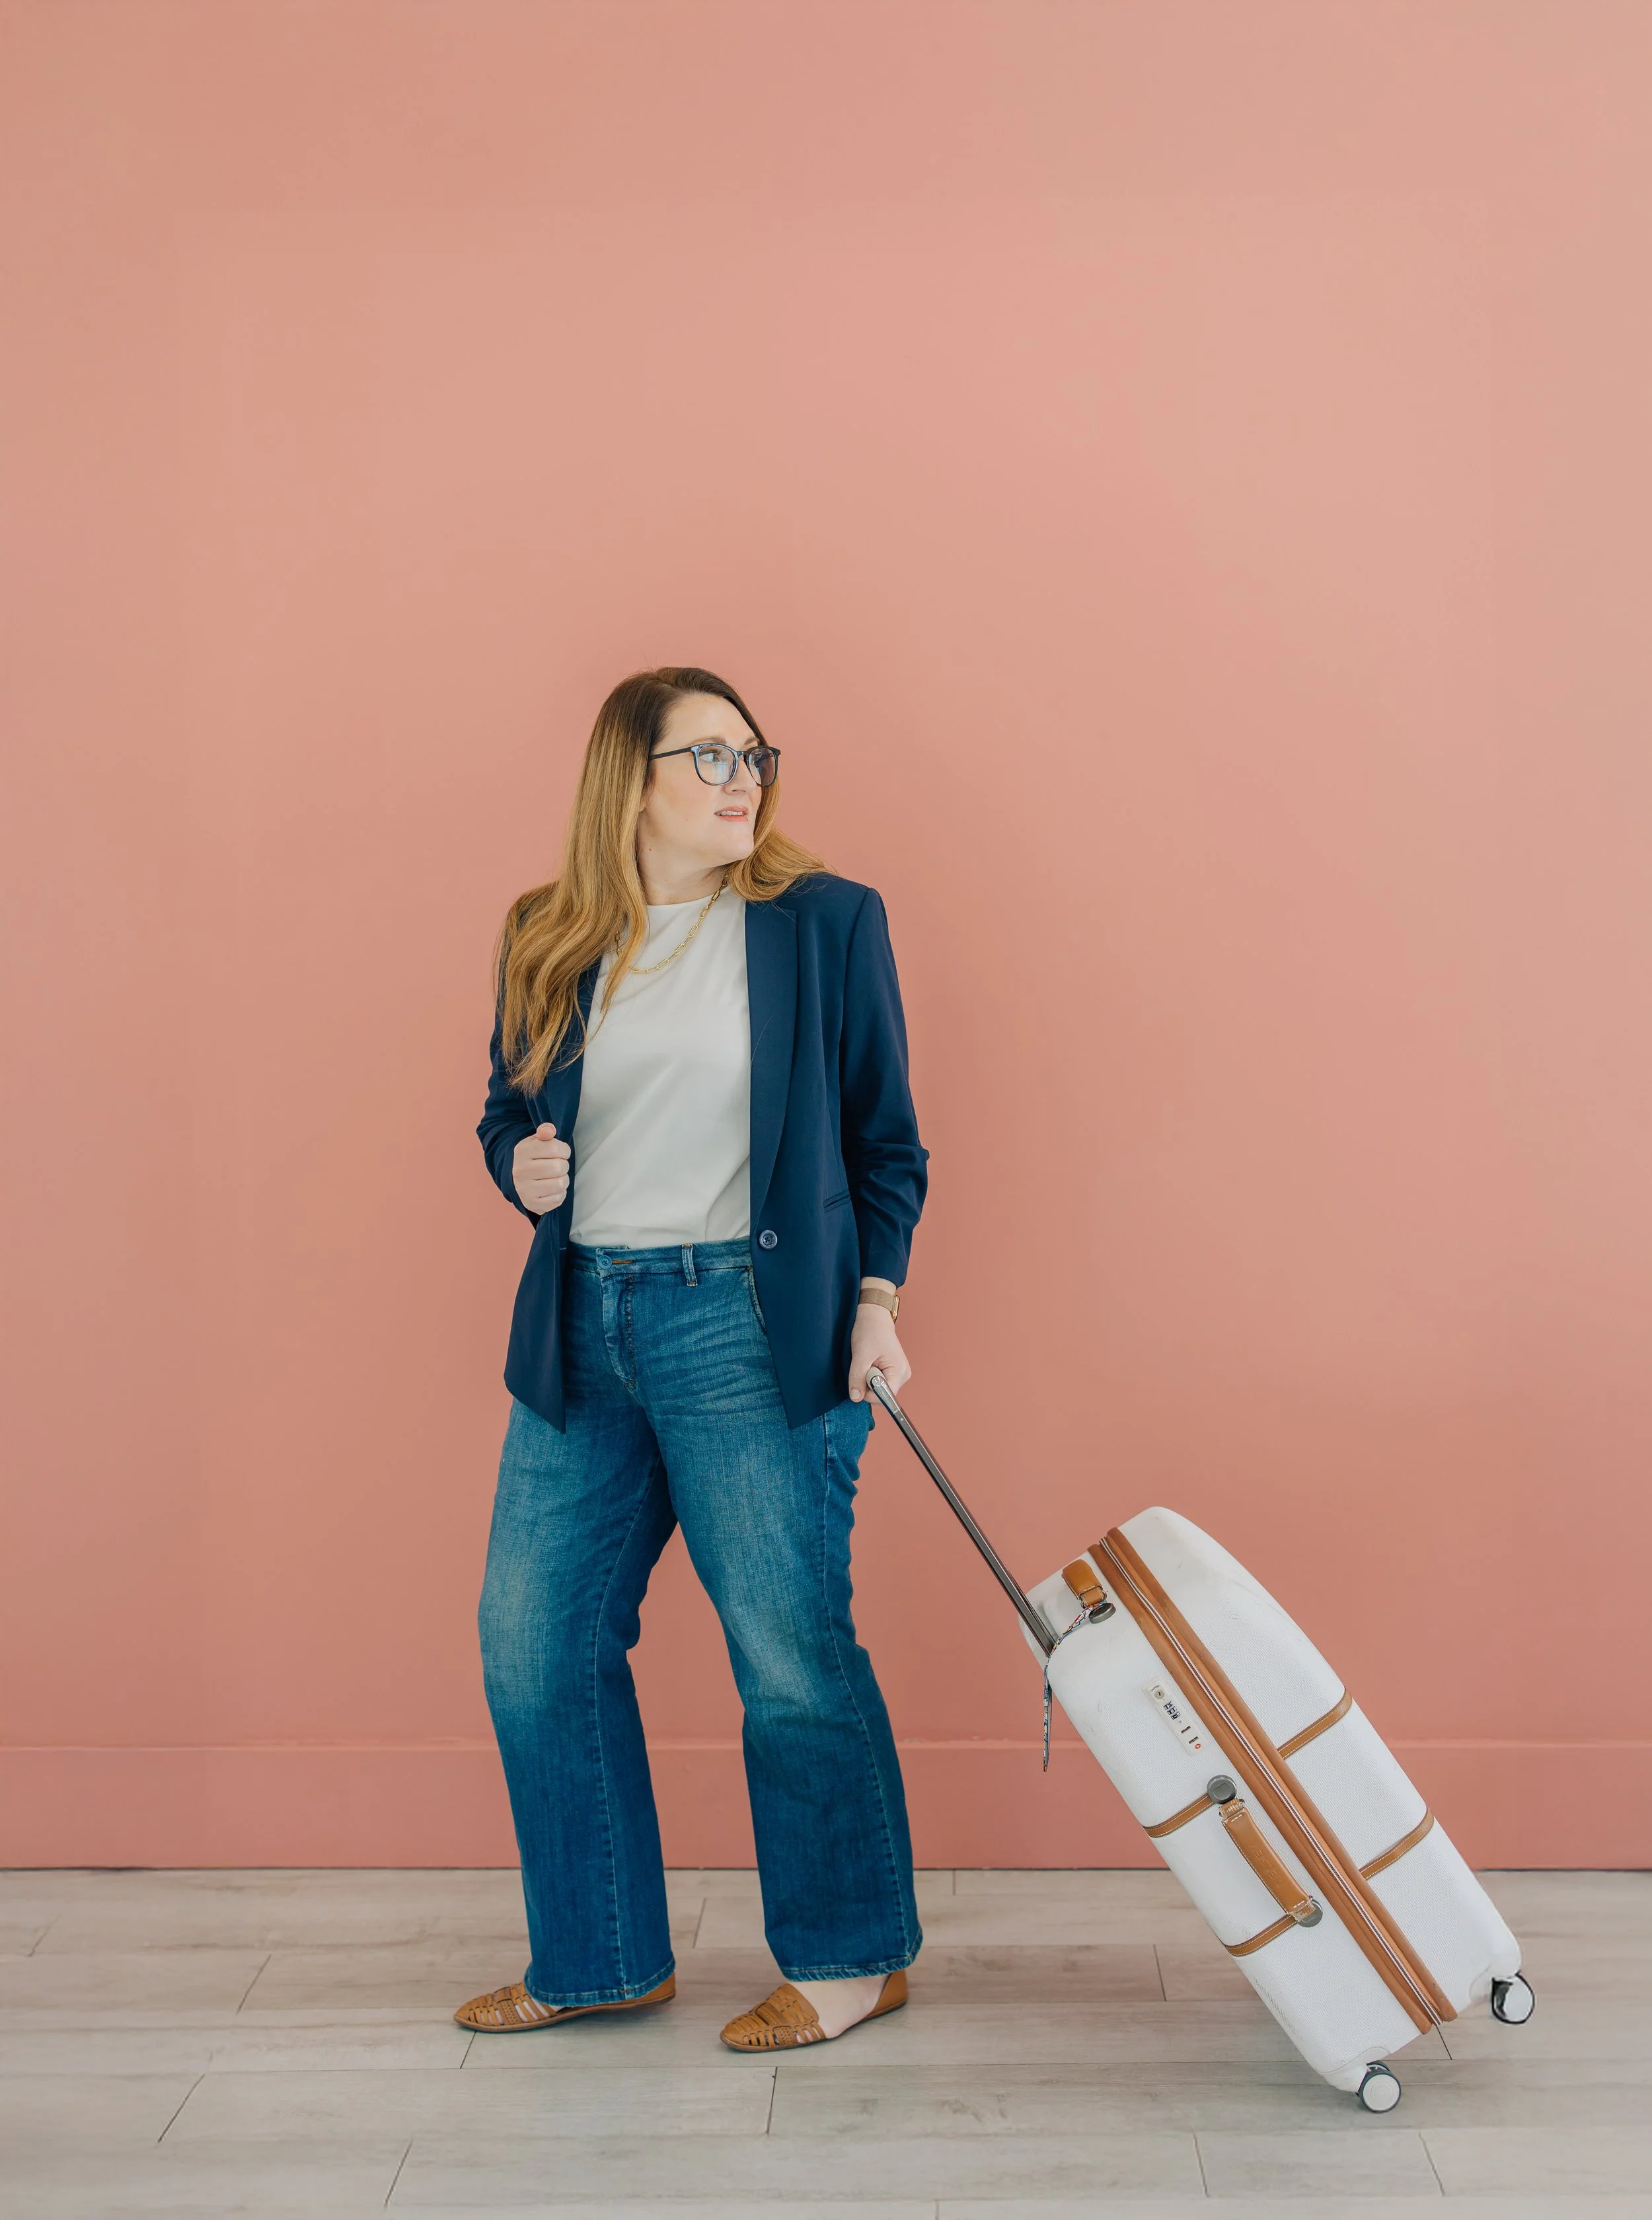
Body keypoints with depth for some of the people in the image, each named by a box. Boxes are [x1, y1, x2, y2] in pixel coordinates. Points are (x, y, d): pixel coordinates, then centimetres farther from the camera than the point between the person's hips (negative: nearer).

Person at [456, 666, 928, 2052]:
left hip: (752, 1326, -5)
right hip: (583, 1328, 5)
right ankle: (601, 1959, 26)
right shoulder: (550, 941, 9)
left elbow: (884, 1136, 3)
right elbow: (511, 1109, 20)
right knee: (534, 1643, 8)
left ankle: (853, 1957, 20)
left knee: (790, 1651, -1)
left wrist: (876, 1299, -6)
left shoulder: (823, 921, 0)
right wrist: (522, 1163, -3)